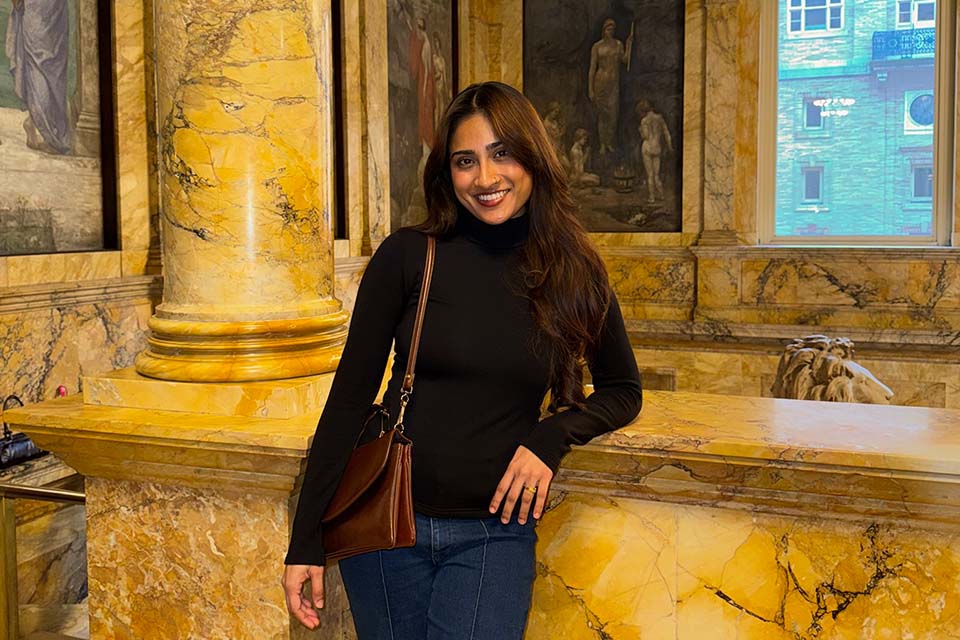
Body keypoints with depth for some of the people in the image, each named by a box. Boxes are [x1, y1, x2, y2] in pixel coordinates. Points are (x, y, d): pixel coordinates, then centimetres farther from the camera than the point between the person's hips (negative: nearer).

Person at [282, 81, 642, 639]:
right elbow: (350, 399, -3)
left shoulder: (575, 275, -2)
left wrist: (552, 437, -8)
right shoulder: (407, 256, -7)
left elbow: (624, 390, 12)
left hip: (495, 533, 1)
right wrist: (306, 541, -4)